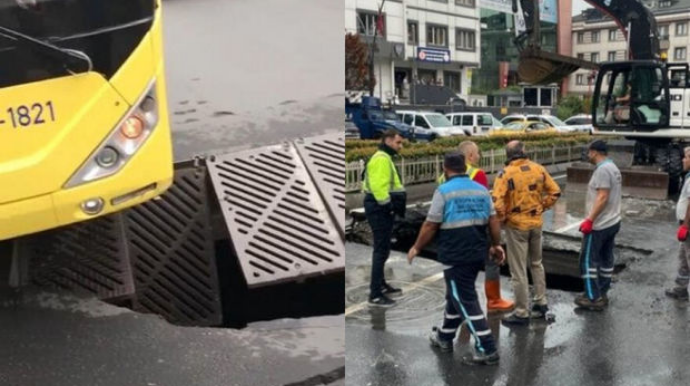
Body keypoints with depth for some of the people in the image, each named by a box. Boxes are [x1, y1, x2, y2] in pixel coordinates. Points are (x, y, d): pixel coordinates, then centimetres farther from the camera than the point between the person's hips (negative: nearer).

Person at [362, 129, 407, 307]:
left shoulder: (385, 158, 20)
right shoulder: (381, 159, -16)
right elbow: (379, 186, -26)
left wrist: (393, 205, 16)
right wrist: (389, 205, -22)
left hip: (382, 208, 11)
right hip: (380, 208, -11)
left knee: (383, 248, 20)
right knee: (381, 249, -8)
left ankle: (380, 285, 33)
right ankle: (375, 295, -4)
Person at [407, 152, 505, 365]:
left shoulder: (443, 191, -10)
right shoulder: (481, 190, 7)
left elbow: (431, 225, -9)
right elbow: (493, 221, 8)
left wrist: (416, 248, 4)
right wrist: (496, 245, 21)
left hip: (456, 255, -7)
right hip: (478, 253, 7)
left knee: (466, 301, 1)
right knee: (457, 296, 21)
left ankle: (487, 349, 1)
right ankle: (444, 337, 35)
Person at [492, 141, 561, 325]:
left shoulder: (506, 173, -16)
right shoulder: (538, 169, -1)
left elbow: (497, 201, -24)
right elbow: (555, 191, 4)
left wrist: (502, 218, -8)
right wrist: (542, 207, 13)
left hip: (516, 225, -5)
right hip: (536, 223, 5)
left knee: (518, 270, 3)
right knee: (536, 264, 24)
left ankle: (522, 313, 11)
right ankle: (541, 304, 32)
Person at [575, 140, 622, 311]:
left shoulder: (602, 169, -18)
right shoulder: (613, 168, 13)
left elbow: (603, 197, -24)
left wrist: (589, 220, -23)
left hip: (599, 225, -10)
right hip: (612, 222, 10)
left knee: (588, 259, -3)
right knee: (606, 259, 14)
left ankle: (593, 298, 0)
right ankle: (602, 294, 22)